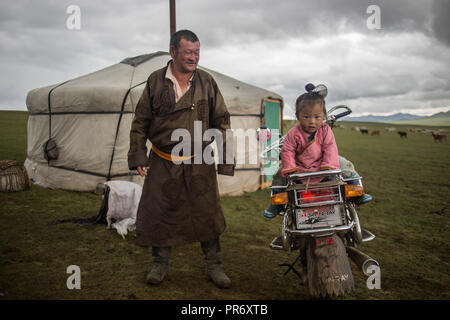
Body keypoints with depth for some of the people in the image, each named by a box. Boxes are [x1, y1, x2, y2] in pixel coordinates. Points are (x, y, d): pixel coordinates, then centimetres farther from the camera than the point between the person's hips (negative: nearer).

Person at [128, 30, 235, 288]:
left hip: (199, 163, 0)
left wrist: (225, 159, 0)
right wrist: (138, 155, 0)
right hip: (162, 164, 0)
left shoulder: (207, 82, 1)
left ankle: (214, 265, 22)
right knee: (158, 213, 7)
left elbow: (222, 122, 5)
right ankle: (161, 264, 28)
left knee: (208, 214, 5)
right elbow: (141, 122, 6)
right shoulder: (155, 81, 0)